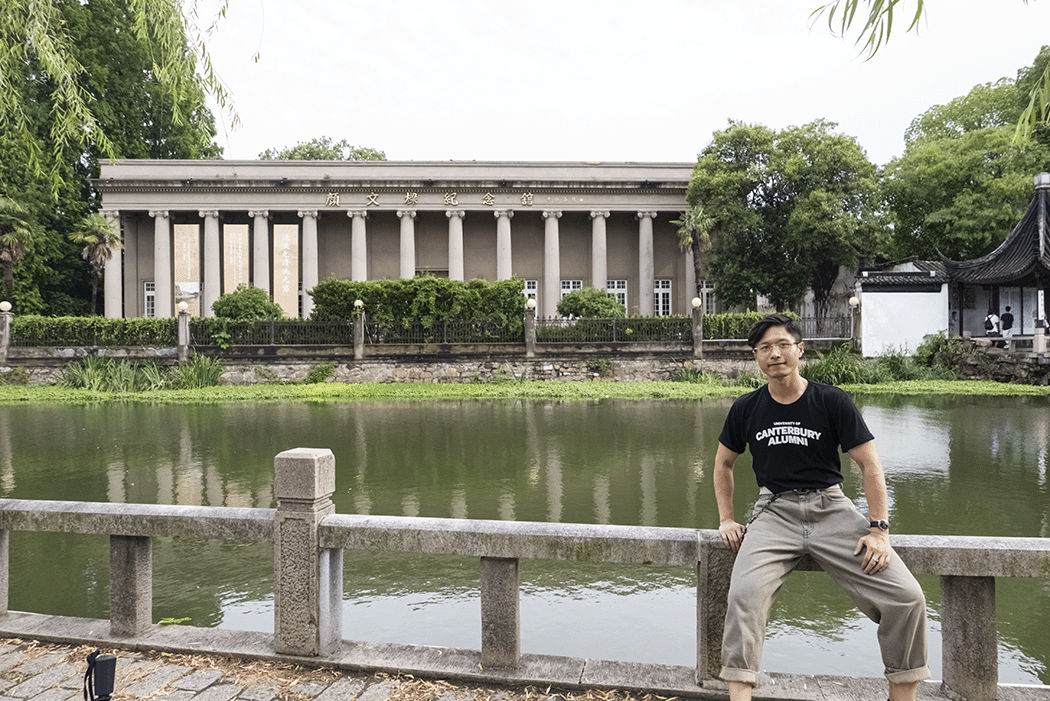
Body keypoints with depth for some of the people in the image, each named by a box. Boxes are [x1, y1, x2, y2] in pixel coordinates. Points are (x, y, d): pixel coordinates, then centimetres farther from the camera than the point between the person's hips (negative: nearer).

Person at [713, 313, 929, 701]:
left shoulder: (832, 401, 0)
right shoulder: (746, 409, 5)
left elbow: (870, 466, 1)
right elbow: (723, 463, 19)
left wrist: (878, 529, -7)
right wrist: (726, 518, 10)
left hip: (831, 508, 0)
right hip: (775, 511, 0)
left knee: (907, 597, -15)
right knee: (744, 593, -28)